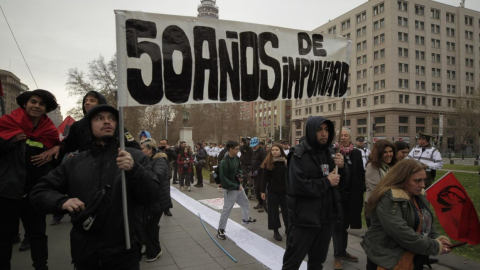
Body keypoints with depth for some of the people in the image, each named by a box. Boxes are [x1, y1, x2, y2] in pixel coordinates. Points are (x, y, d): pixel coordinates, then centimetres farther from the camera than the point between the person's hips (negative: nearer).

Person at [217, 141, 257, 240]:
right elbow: (223, 179, -25)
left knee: (246, 202, 24)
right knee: (227, 209, -1)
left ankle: (246, 219, 49)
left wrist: (240, 175, -6)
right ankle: (220, 230, 13)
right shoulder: (224, 162, -25)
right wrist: (236, 186, -22)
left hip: (238, 186, 9)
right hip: (229, 189, -9)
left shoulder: (236, 158, 0)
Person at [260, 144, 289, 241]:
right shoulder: (268, 163, -6)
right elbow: (265, 178, -5)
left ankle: (288, 228, 29)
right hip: (272, 190, -1)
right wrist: (263, 191, -5)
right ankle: (276, 231, 14)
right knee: (273, 210, 3)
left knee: (286, 209, 11)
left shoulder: (286, 161, -4)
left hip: (285, 190, 1)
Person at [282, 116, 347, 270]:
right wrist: (326, 182, -17)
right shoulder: (299, 155, -16)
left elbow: (341, 181, 11)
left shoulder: (329, 152, 5)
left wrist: (342, 167, -9)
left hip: (327, 216, 7)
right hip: (304, 218, -6)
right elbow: (299, 186, -27)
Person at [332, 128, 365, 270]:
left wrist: (361, 190, 2)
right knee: (338, 225, 5)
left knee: (345, 224, 17)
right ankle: (337, 255, 15)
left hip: (352, 195, 4)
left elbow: (361, 173, 6)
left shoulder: (357, 153, 5)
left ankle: (343, 251, 31)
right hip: (336, 194, -4)